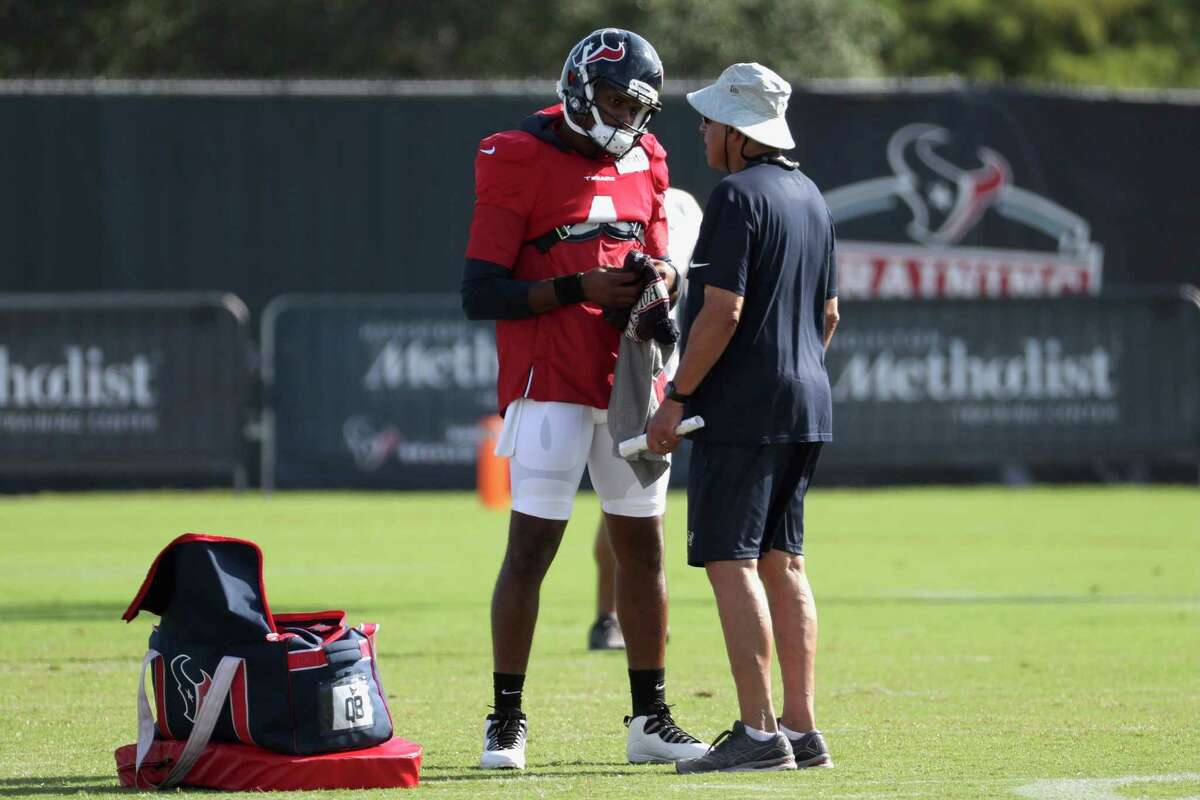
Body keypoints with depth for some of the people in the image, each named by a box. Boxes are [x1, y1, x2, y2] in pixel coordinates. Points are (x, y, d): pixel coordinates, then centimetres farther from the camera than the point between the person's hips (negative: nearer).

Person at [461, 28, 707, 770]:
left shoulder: (643, 162, 10)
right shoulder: (520, 162, -9)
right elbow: (481, 292, -11)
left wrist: (663, 277, -4)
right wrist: (579, 290, -20)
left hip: (628, 379, 6)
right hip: (550, 383, -6)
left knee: (643, 545, 8)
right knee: (531, 547, -7)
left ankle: (650, 720, 16)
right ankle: (506, 721, 1)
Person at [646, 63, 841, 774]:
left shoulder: (738, 196, -13)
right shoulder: (811, 196, 15)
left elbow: (722, 313, -18)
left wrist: (676, 400, -13)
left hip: (742, 412, -9)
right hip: (807, 401, 9)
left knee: (731, 561, -9)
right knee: (783, 563, 11)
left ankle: (759, 733, -14)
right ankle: (802, 728, 10)